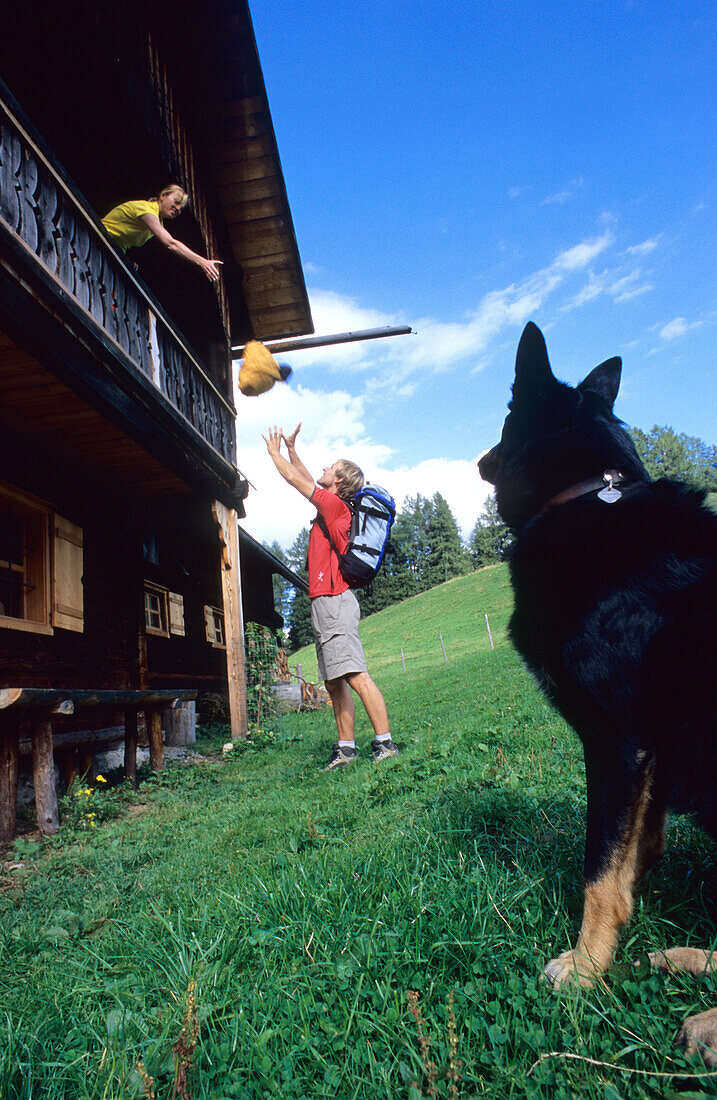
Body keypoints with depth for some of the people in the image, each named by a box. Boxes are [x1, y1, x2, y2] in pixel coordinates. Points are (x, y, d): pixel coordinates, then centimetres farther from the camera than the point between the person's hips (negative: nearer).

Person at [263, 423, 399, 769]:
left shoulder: (334, 504, -6)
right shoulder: (332, 507, 19)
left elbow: (295, 479, 0)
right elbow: (306, 480, 35)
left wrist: (274, 451, 16)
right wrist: (291, 449, 37)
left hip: (334, 600, -10)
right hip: (325, 602, 10)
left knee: (356, 676, -13)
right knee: (334, 683, 9)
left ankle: (385, 743, -11)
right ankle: (346, 748, 13)